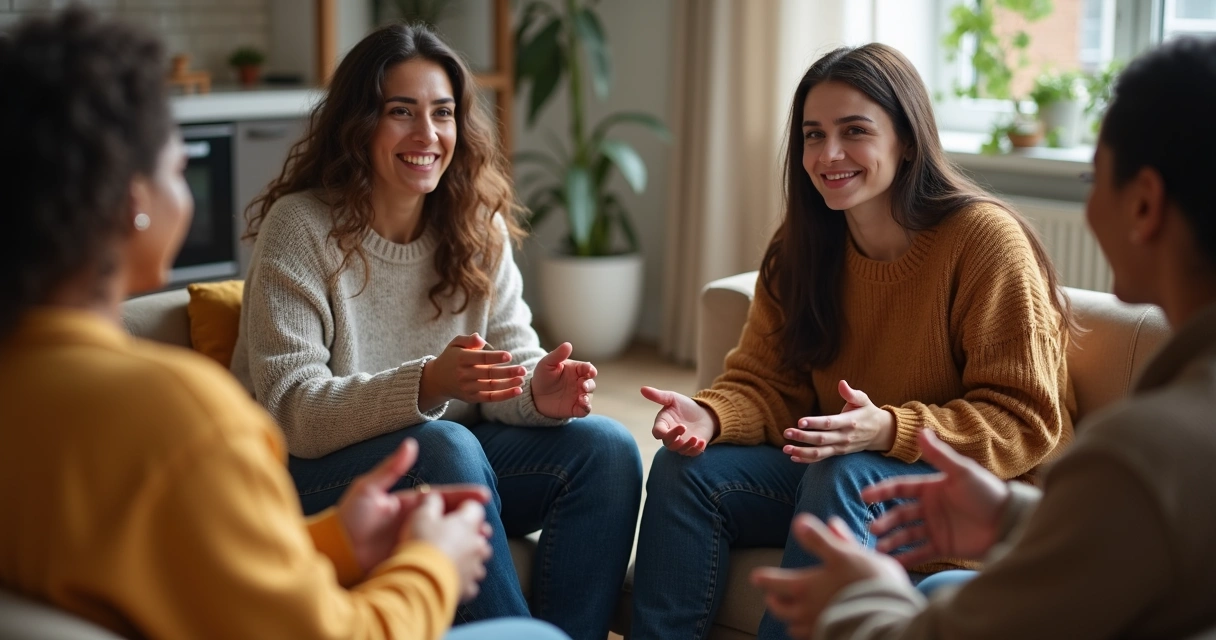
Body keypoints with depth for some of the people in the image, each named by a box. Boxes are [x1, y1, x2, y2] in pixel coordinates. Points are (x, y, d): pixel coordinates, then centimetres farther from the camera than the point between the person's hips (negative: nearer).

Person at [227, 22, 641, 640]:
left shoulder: (479, 228, 3)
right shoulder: (299, 226, -12)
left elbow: (512, 361, 1)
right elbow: (293, 412, -20)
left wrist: (542, 392, -24)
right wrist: (426, 385, -35)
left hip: (448, 456, 5)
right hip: (311, 474, -5)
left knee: (606, 448, -16)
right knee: (444, 445, -34)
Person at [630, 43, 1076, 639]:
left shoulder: (987, 238, -18)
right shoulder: (800, 248, 1)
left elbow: (1025, 423, -18)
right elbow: (767, 382, 2)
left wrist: (886, 430, -32)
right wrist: (709, 415, -22)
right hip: (835, 464, 6)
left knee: (843, 474, -33)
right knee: (686, 467, -13)